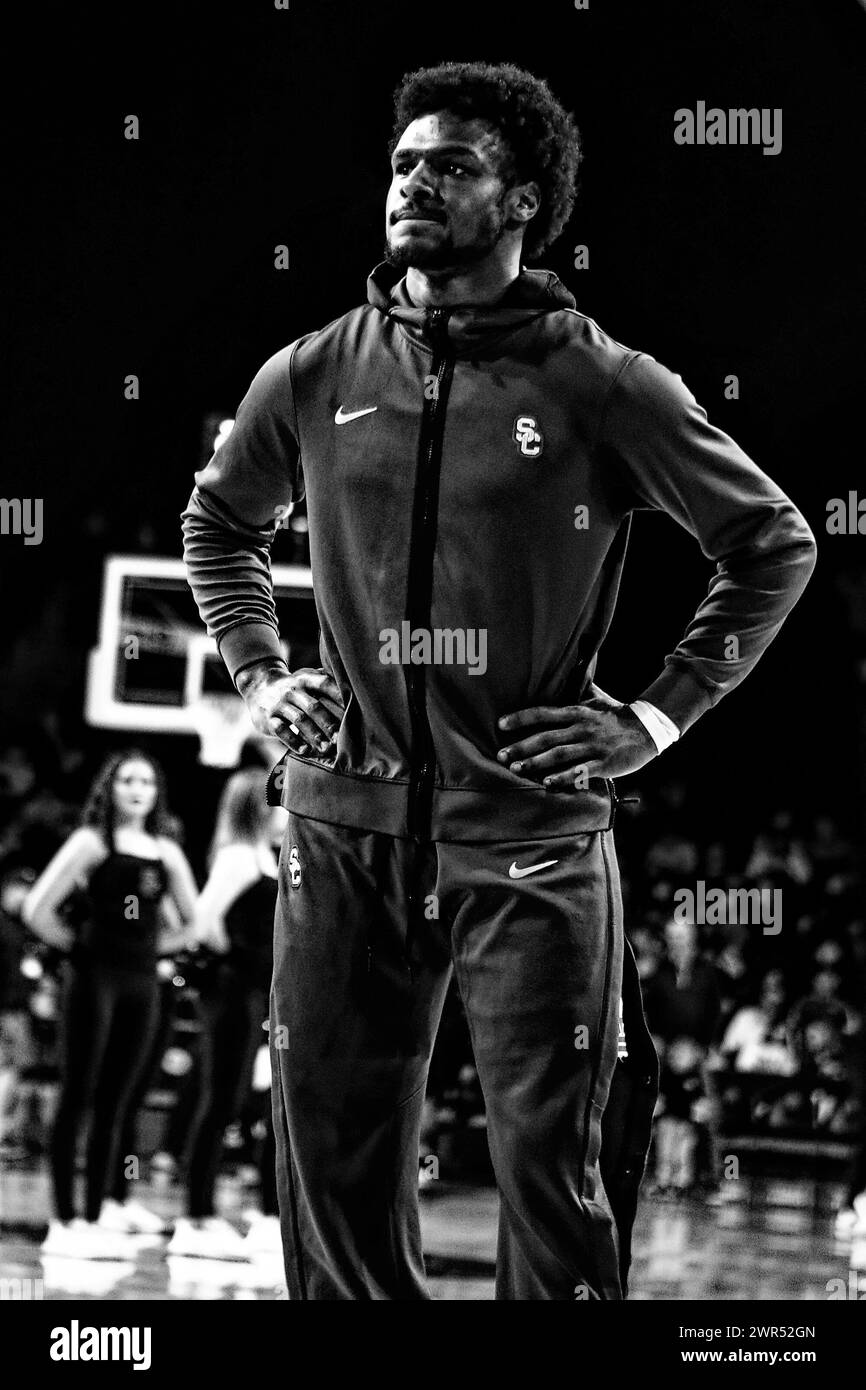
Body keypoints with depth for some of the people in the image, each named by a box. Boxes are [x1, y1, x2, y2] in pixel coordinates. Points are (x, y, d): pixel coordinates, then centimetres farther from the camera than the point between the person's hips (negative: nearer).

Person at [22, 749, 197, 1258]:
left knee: (114, 1105, 8)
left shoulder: (166, 853, 11)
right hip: (95, 978, -5)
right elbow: (37, 909, -9)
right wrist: (78, 946, -3)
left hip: (143, 982, 5)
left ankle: (98, 1213, 13)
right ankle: (64, 1222, -5)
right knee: (78, 1098, -4)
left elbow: (194, 921, 19)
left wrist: (149, 945, 9)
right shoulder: (92, 843, -3)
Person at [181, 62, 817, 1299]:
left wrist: (661, 715, -2)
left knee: (554, 1171, 1)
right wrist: (257, 677, 11)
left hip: (531, 843, -3)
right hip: (348, 834, 3)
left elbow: (776, 545, 5)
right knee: (333, 1159, 8)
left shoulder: (602, 388, -4)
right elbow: (221, 521, 25)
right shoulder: (314, 380, 6)